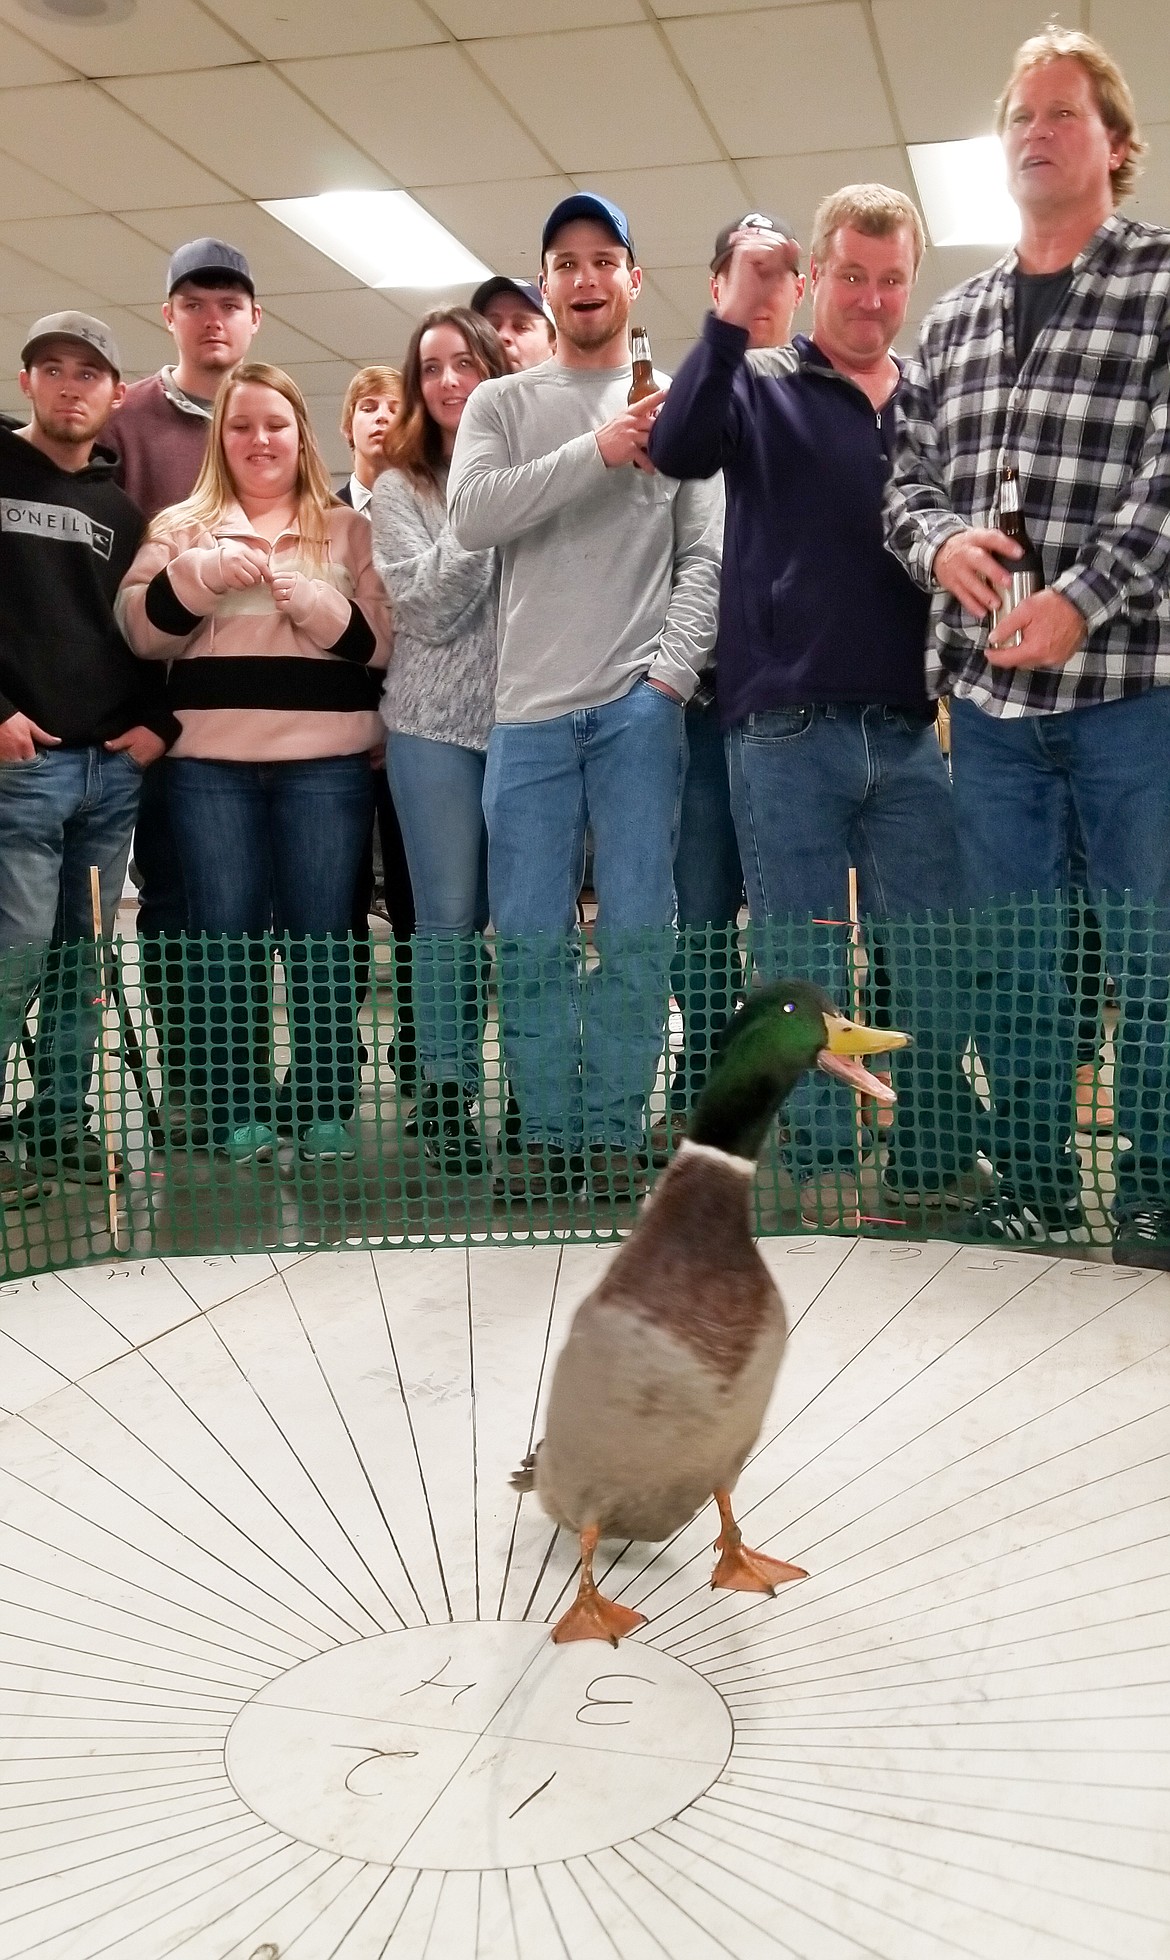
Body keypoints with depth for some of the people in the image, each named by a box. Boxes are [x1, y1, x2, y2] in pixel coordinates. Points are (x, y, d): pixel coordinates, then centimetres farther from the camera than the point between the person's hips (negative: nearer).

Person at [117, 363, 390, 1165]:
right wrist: (203, 573, -14)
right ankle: (237, 1115, 9)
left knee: (323, 937, 0)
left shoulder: (348, 529, 12)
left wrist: (313, 601, -13)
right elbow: (143, 631, 2)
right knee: (226, 938, 1)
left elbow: (382, 641, 3)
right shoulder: (182, 526, 14)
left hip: (326, 759, -1)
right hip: (212, 761, 1)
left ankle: (328, 1112, 9)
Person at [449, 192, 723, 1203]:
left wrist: (673, 673, -9)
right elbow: (473, 514, -6)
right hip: (529, 705, 1)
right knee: (530, 937, 1)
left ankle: (614, 1133, 9)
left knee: (636, 931, -2)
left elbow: (707, 558, 4)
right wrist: (598, 451, -13)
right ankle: (547, 1131, 13)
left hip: (638, 703, -1)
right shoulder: (500, 404, 13)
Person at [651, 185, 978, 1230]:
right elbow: (677, 449, -14)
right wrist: (733, 313, -22)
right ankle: (825, 1170, 14)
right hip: (786, 730, -3)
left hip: (910, 732, 3)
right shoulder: (759, 386, 5)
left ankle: (940, 1169, 17)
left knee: (937, 970, 5)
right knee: (806, 972, 3)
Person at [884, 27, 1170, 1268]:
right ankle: (1033, 1192, 20)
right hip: (986, 686, 4)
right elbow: (908, 478, 16)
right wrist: (941, 544, -6)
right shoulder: (952, 321, 18)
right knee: (1010, 957, 8)